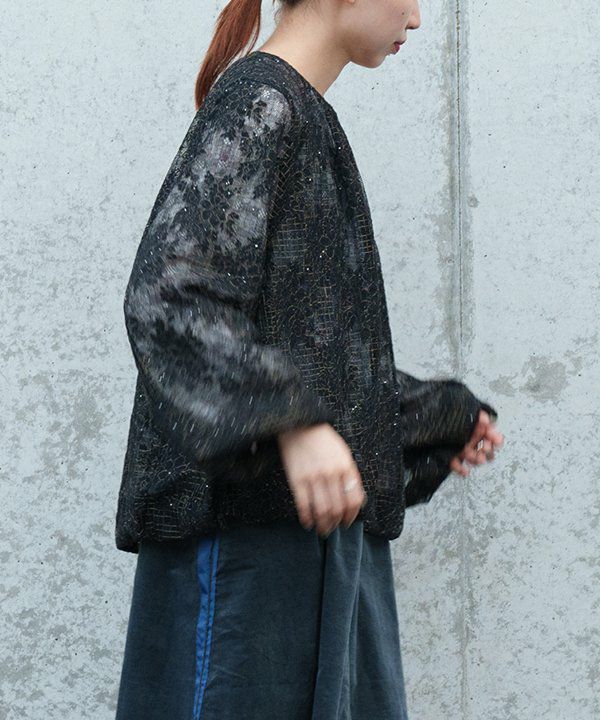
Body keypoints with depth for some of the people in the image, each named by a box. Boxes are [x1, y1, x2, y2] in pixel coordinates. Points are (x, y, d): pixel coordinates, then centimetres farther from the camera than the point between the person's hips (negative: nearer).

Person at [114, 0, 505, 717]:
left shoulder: (302, 118, 20)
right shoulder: (258, 102, -9)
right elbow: (166, 296, -20)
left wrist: (442, 415, 29)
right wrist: (292, 422, -30)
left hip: (324, 524, 9)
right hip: (251, 515, -9)